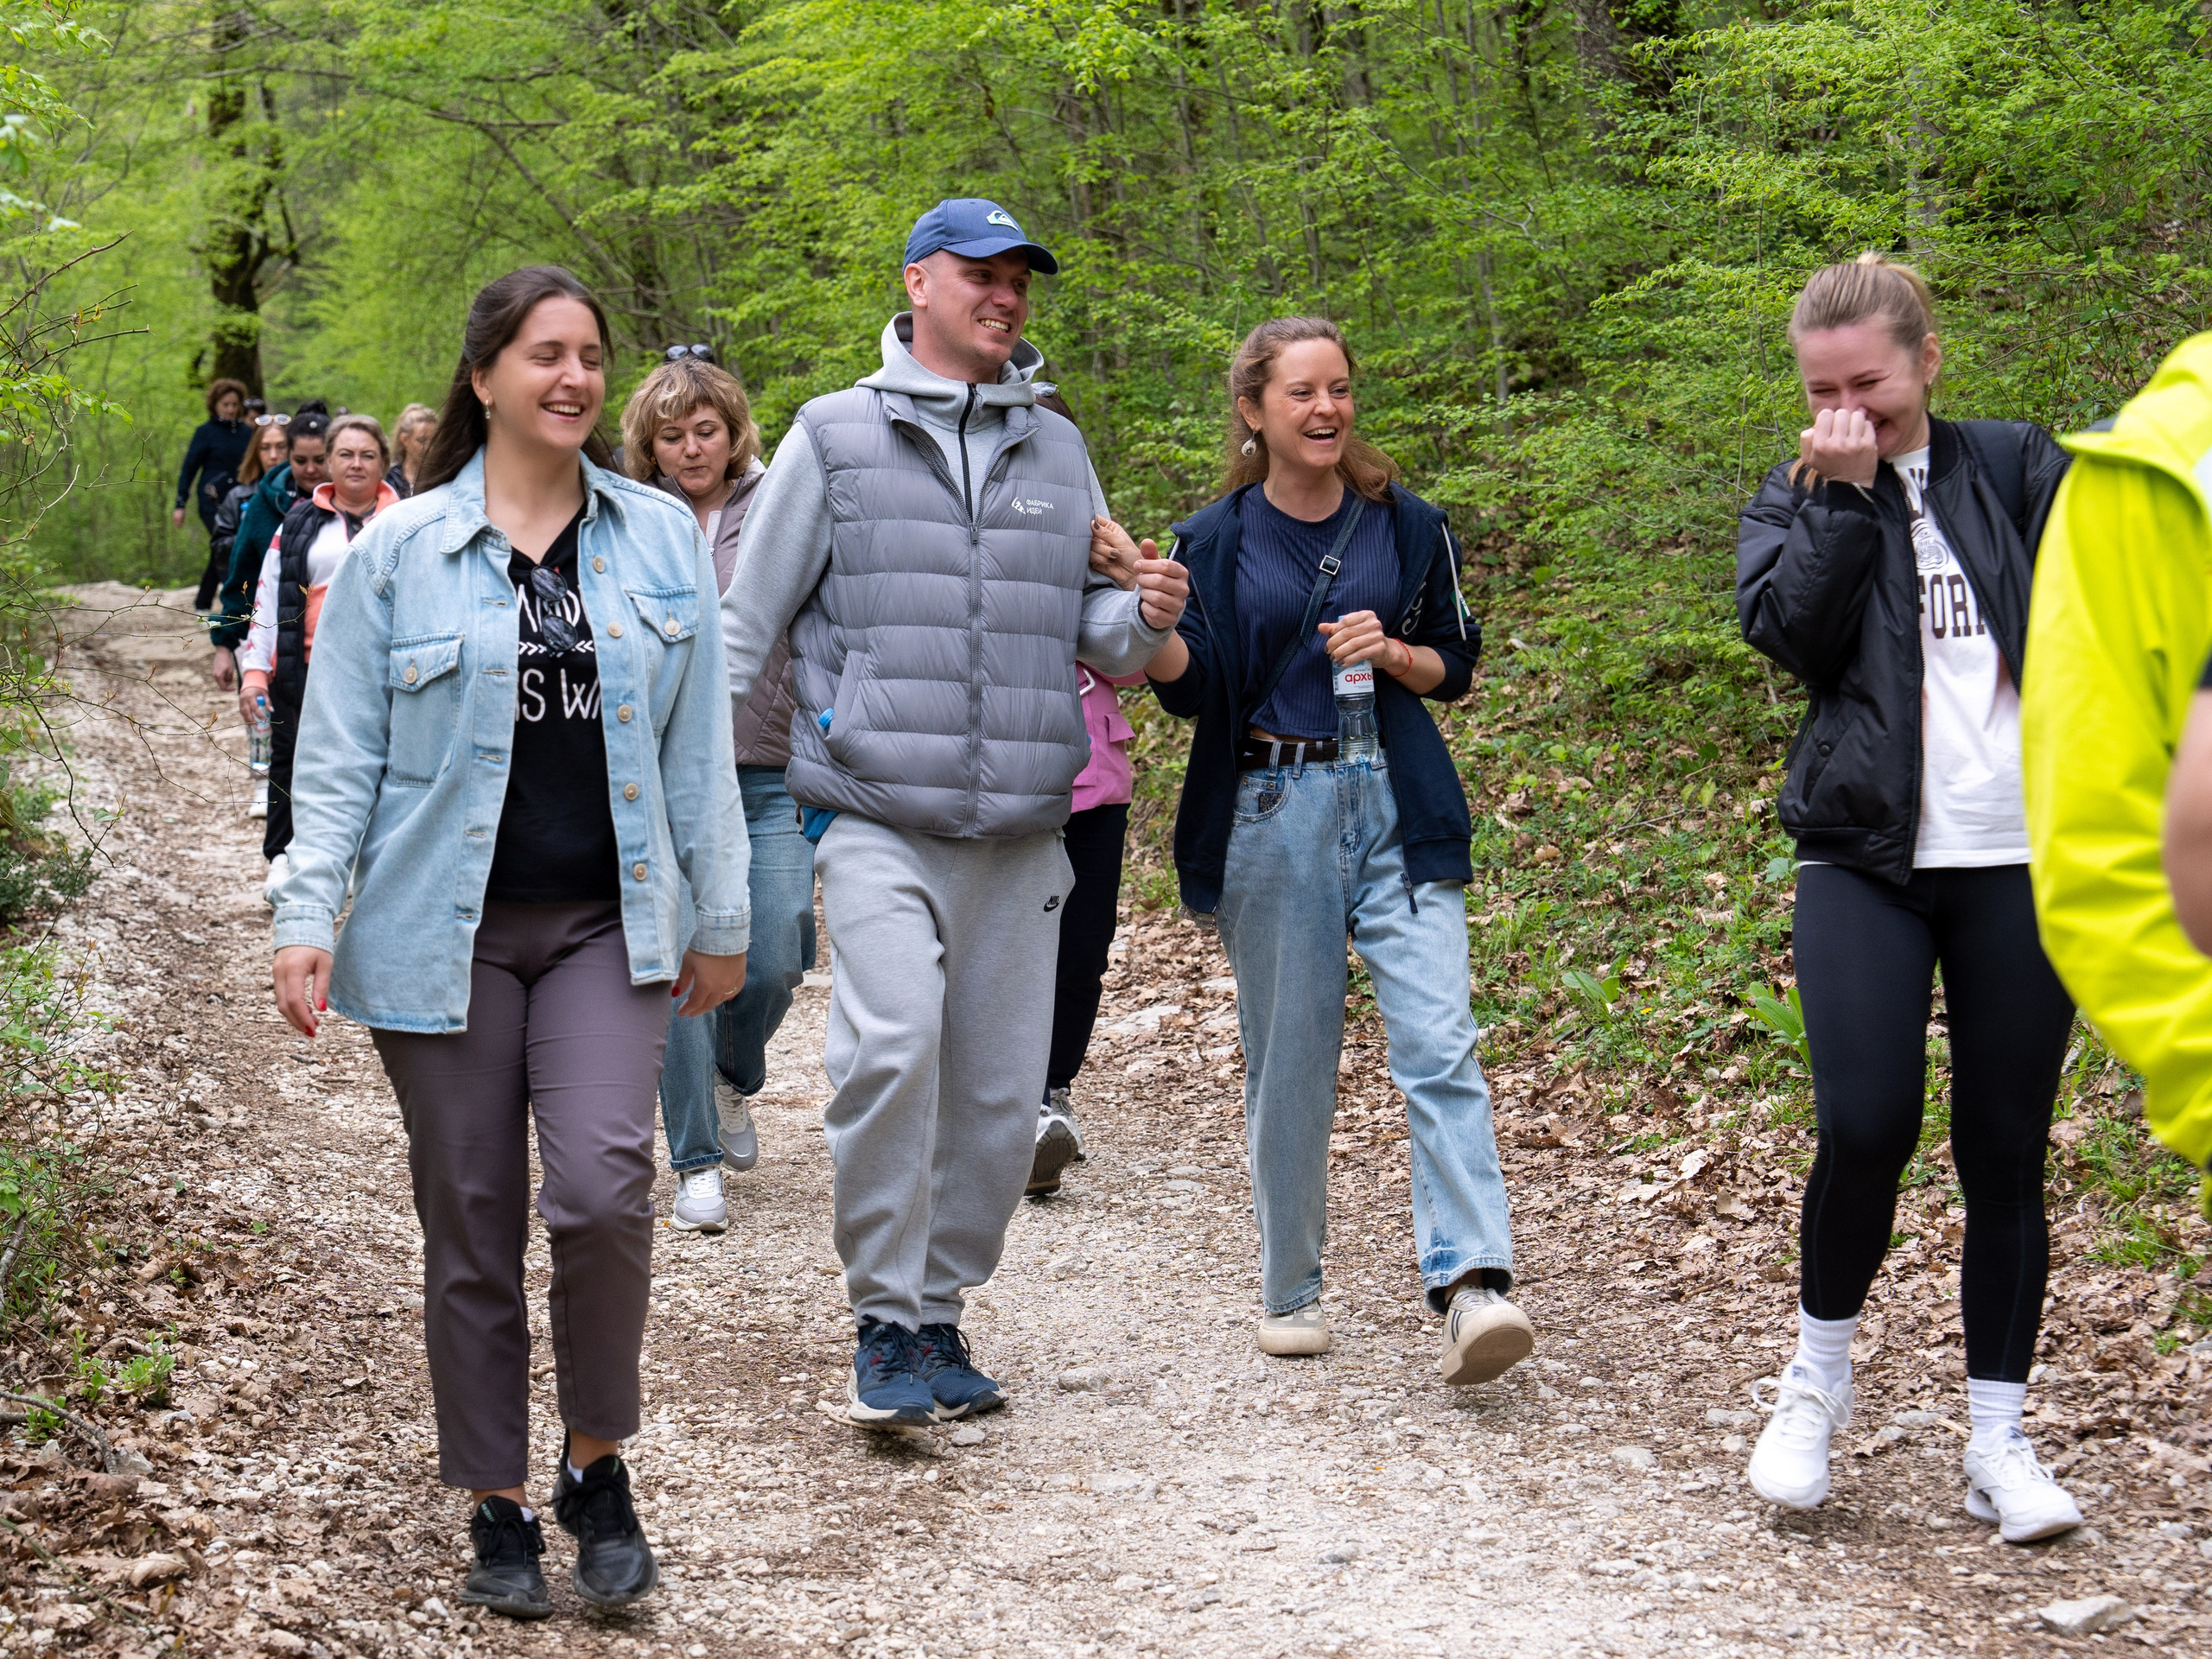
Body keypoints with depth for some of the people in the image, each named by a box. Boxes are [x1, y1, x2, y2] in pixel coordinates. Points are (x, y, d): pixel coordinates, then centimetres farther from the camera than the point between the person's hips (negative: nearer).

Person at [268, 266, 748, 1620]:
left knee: (603, 1186, -16)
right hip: (446, 933, -1)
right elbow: (341, 750, 2)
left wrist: (721, 912, 11)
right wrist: (309, 916, -7)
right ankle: (498, 1505, 18)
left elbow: (698, 744, 11)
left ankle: (598, 1462, 6)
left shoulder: (662, 537, 7)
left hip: (606, 924, 1)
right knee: (472, 1221, 4)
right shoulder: (401, 549, 1)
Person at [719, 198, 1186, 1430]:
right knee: (893, 1042, -23)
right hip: (878, 819, -4)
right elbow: (748, 624, 7)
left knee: (1002, 1093, 5)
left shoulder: (1058, 450, 15)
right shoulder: (837, 438, 5)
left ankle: (941, 1311, 23)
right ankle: (886, 1323, -9)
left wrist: (1143, 617, -4)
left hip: (1022, 831, 4)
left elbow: (1091, 631, 19)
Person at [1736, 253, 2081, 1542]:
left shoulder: (2020, 469, 9)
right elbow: (1792, 631, -6)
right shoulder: (1798, 501, 11)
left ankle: (2000, 1440, 12)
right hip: (1866, 855, 0)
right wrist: (1841, 498, -10)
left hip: (2022, 856, 1)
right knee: (1865, 1124, -15)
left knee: (2007, 1147, 3)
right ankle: (1819, 1373, 10)